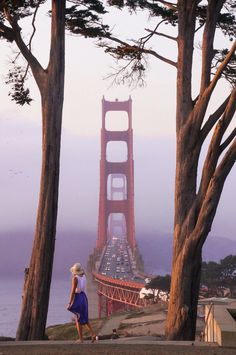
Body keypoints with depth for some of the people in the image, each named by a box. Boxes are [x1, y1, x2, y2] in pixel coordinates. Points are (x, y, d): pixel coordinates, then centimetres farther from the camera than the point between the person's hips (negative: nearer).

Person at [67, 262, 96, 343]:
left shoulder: (75, 278, -17)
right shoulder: (83, 276, 4)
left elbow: (73, 291, -19)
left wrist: (69, 303, -16)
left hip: (77, 298, -7)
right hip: (84, 296, 7)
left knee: (78, 320, 2)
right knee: (84, 319, 15)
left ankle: (81, 339, 6)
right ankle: (93, 334, 3)